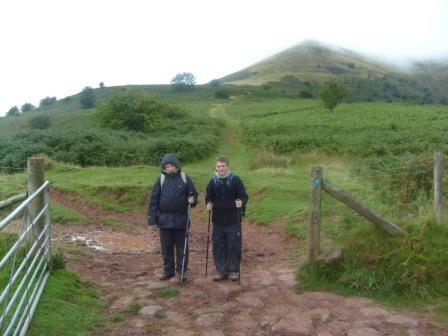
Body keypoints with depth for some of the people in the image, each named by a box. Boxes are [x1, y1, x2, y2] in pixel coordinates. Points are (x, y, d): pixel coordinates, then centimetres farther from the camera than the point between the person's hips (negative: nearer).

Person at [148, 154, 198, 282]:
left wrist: (192, 200, -17)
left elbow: (193, 194, 5)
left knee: (181, 247, 6)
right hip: (164, 218, 1)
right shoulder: (161, 179, 0)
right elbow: (154, 199, 1)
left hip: (181, 218, -1)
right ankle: (168, 270, 25)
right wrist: (152, 216, -3)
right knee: (166, 247, 11)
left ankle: (182, 271, 18)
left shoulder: (184, 178, -1)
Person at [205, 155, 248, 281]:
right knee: (218, 246, 7)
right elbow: (209, 198, 11)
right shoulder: (213, 181, 5)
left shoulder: (235, 180, -5)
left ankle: (234, 270, 17)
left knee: (234, 245, 2)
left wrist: (241, 202, -26)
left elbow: (244, 196, -5)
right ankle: (221, 271, 19)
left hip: (233, 220, -3)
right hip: (218, 220, 3)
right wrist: (208, 204, -11)